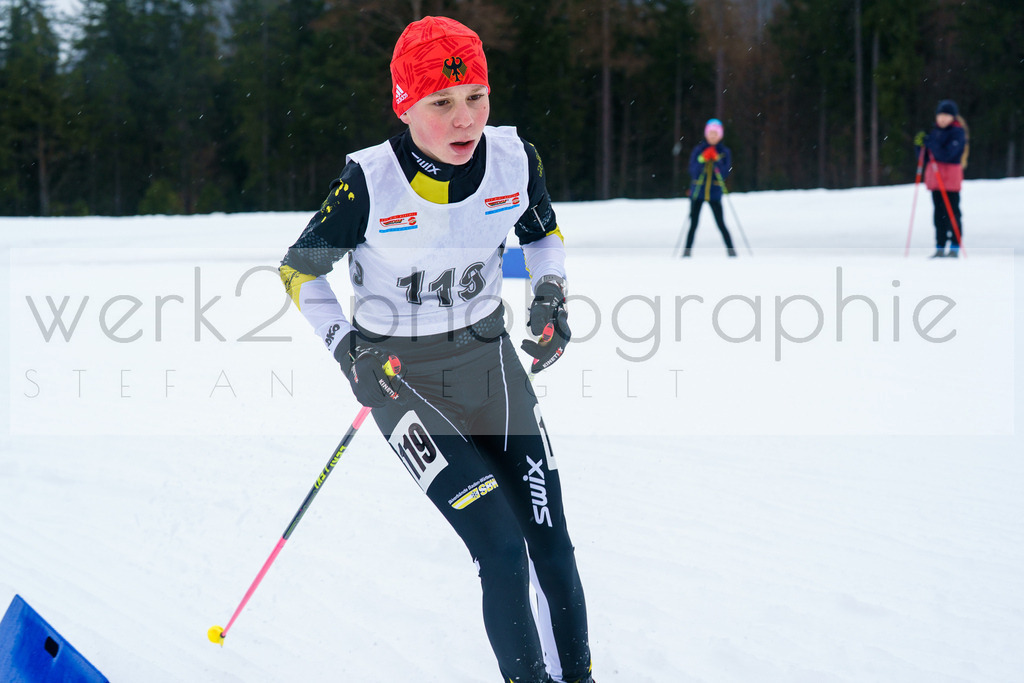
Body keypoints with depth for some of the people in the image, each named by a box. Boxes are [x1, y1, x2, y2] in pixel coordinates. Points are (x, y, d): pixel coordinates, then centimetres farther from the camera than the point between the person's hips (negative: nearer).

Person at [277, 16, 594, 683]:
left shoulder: (514, 159, -11)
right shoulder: (369, 182, -20)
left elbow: (543, 232, 12)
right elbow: (301, 270, -4)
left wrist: (552, 295, -4)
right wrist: (346, 347, -14)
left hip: (490, 362, 4)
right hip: (403, 377, -4)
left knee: (552, 548, 1)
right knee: (501, 547, -15)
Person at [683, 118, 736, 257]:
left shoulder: (724, 152, 2)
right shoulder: (698, 150, 3)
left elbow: (724, 174, -6)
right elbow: (693, 172, -5)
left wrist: (717, 160, -18)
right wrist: (702, 159, -18)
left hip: (714, 193, -1)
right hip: (697, 192, 1)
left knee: (721, 224, -5)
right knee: (693, 225, 0)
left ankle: (731, 251, 3)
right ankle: (687, 252, 8)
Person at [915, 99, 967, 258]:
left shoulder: (957, 132, -6)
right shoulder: (935, 132, 14)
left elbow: (947, 154, -19)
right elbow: (924, 157, 17)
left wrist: (929, 143, -20)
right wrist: (920, 145, -2)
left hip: (951, 178, -7)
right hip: (935, 177, 7)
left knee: (952, 212, -6)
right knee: (939, 213, 8)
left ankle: (955, 248, -4)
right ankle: (940, 248, 11)